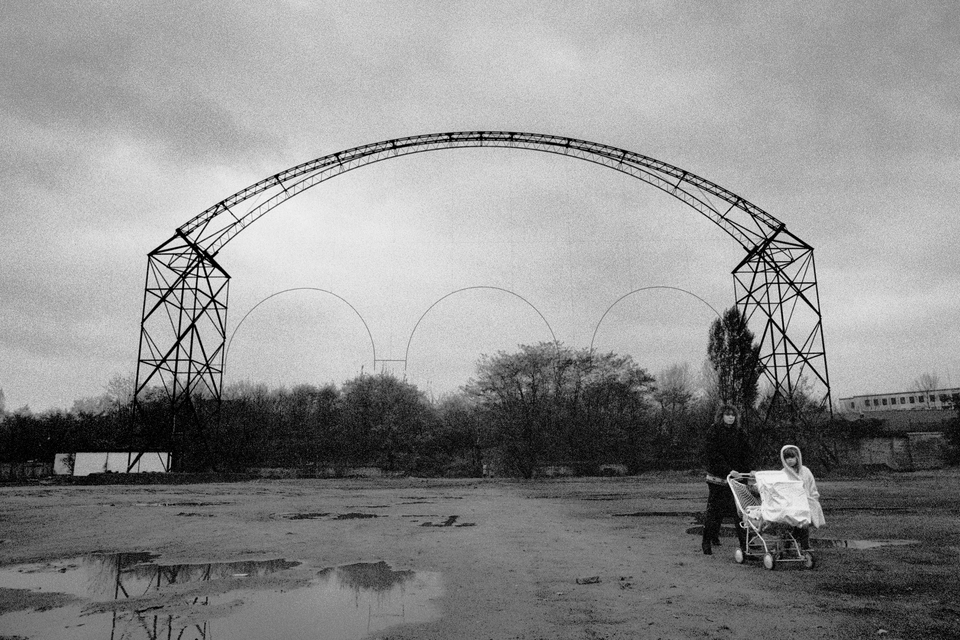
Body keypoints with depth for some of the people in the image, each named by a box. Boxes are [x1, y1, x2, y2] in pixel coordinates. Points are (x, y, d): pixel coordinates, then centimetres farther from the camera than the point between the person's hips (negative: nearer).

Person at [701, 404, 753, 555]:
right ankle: (707, 542, 11)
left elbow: (748, 453, 10)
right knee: (714, 509, 0)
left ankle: (745, 543, 7)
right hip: (717, 477, -4)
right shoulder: (713, 432, -6)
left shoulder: (740, 432, 8)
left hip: (736, 476, 4)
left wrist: (744, 470, -5)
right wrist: (729, 470, -22)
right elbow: (713, 456, -14)